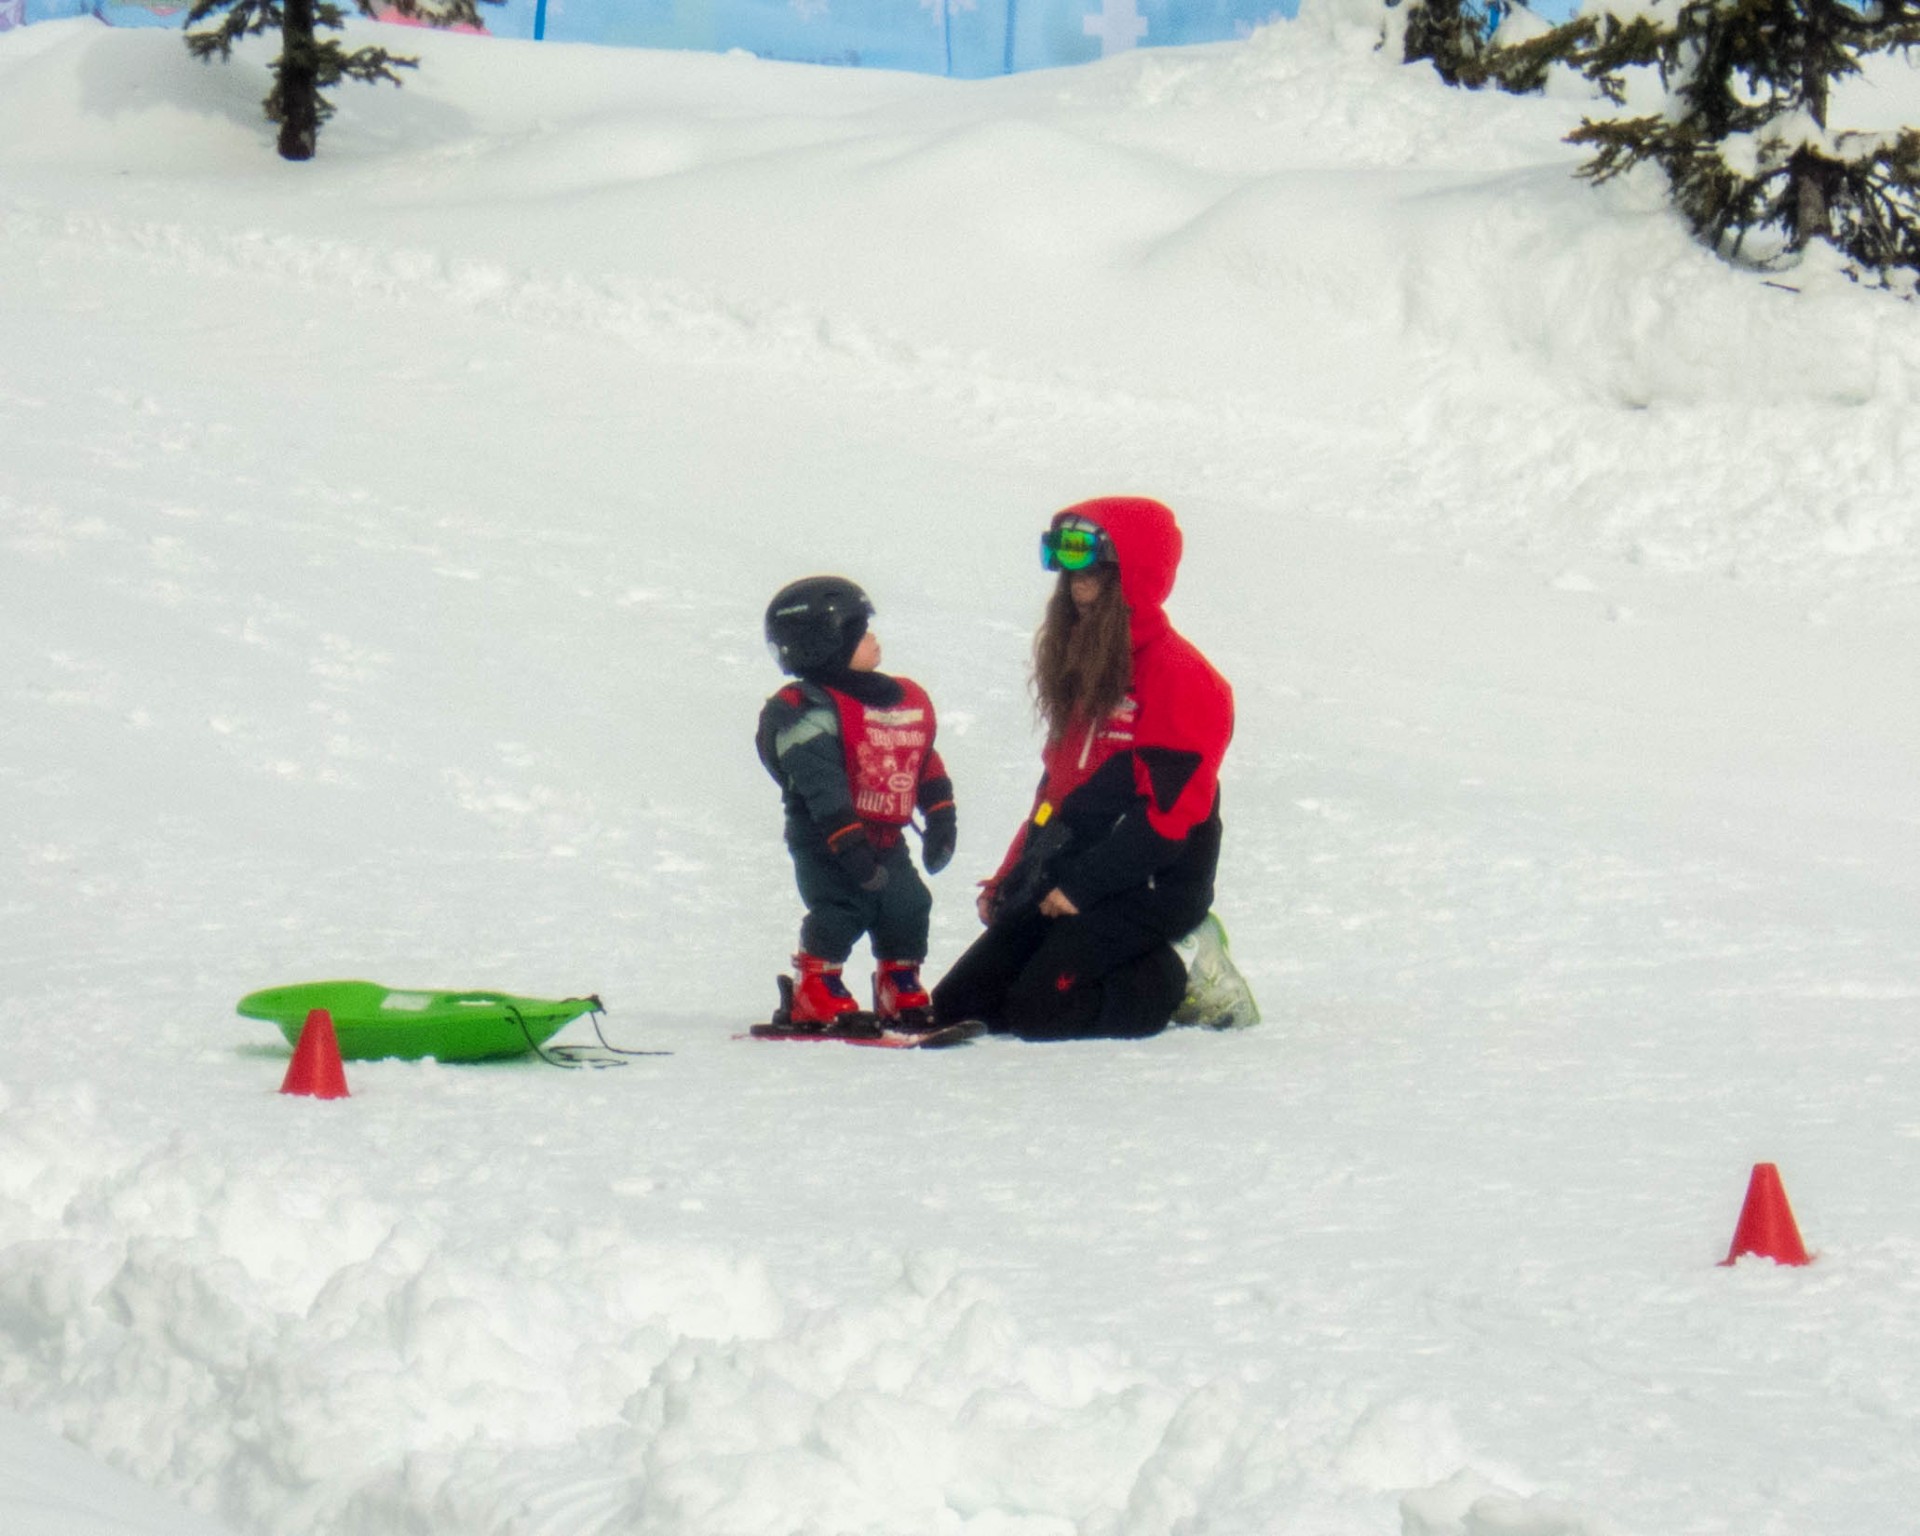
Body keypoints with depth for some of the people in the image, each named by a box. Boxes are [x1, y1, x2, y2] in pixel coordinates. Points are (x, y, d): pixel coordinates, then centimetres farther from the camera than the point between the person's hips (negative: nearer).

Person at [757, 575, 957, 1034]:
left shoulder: (907, 700, 10)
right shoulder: (809, 712, -16)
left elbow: (926, 765, 22)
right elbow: (822, 788, -24)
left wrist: (940, 821, 18)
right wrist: (850, 845, -29)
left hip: (884, 838, 7)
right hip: (826, 841, -7)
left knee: (907, 909, 5)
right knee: (842, 909, -16)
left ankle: (902, 996, 21)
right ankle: (813, 998, -6)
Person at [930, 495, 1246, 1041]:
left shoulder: (1177, 676, -12)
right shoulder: (1082, 667, 18)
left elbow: (1168, 813, -19)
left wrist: (1082, 885, -20)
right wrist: (1008, 878, 13)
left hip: (1148, 889, -9)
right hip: (1066, 883, 9)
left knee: (1040, 1010, -22)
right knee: (956, 1007, 0)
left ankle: (1177, 983, 0)